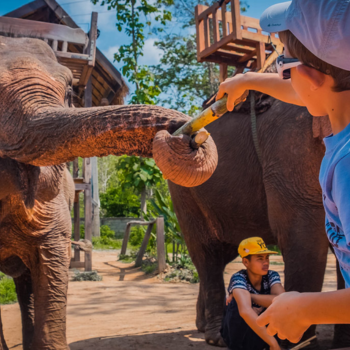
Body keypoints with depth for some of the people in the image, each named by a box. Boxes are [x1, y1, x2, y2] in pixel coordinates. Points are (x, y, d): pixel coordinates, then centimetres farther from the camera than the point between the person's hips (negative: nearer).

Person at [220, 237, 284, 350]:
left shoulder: (271, 276, -13)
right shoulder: (238, 278, -27)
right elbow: (245, 311, -47)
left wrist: (250, 296, -31)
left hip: (258, 337, 4)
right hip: (236, 334, -4)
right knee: (239, 302, -33)